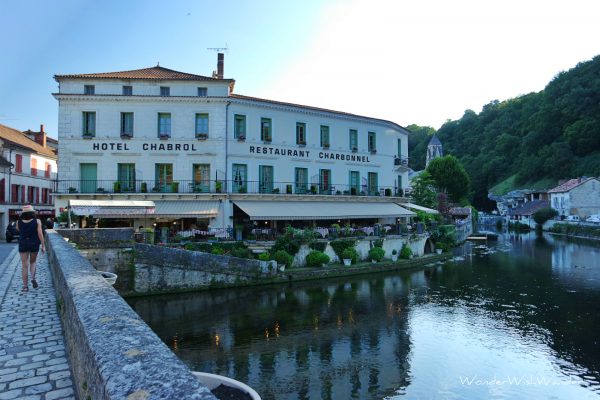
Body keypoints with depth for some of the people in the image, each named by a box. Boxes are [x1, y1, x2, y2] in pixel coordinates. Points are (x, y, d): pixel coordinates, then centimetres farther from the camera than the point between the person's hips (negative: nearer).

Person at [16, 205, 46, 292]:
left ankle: (25, 286, 3)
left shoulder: (19, 222, -1)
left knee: (24, 265, 4)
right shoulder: (37, 221, -7)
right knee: (32, 262, 18)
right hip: (34, 244, -1)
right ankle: (33, 278, -4)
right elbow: (40, 234, -12)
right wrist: (43, 246, -8)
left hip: (23, 244, 1)